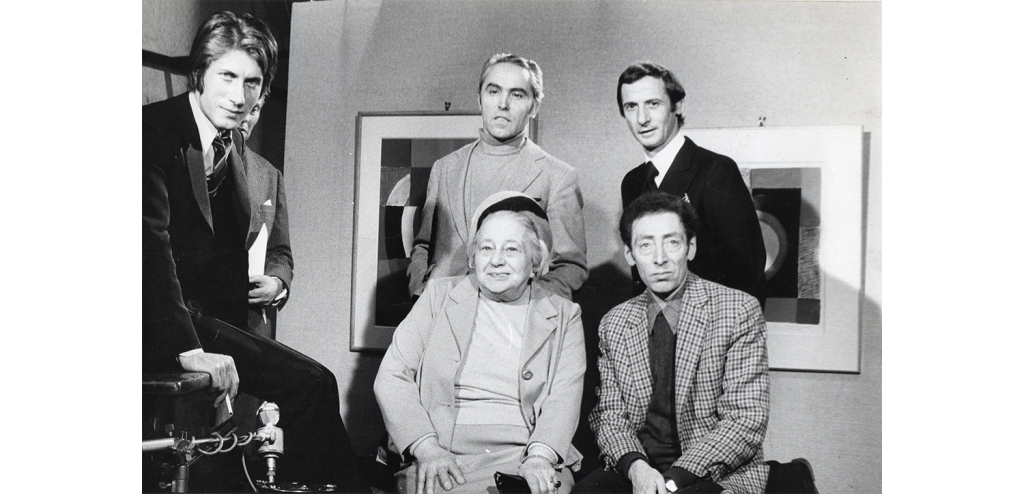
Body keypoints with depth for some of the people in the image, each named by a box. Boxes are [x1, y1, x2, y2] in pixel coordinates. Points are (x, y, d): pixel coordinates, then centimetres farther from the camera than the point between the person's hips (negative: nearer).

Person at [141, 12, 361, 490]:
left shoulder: (234, 144, 12)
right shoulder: (155, 129, -12)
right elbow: (151, 239, -24)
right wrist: (188, 348, -31)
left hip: (205, 319, 9)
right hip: (159, 329, -8)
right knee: (310, 382, -17)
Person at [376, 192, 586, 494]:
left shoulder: (564, 317, 13)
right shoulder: (439, 296, 13)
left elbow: (563, 400, 2)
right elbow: (392, 378, 6)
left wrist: (540, 457, -17)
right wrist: (427, 448, -8)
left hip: (522, 457, 1)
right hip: (444, 459, 0)